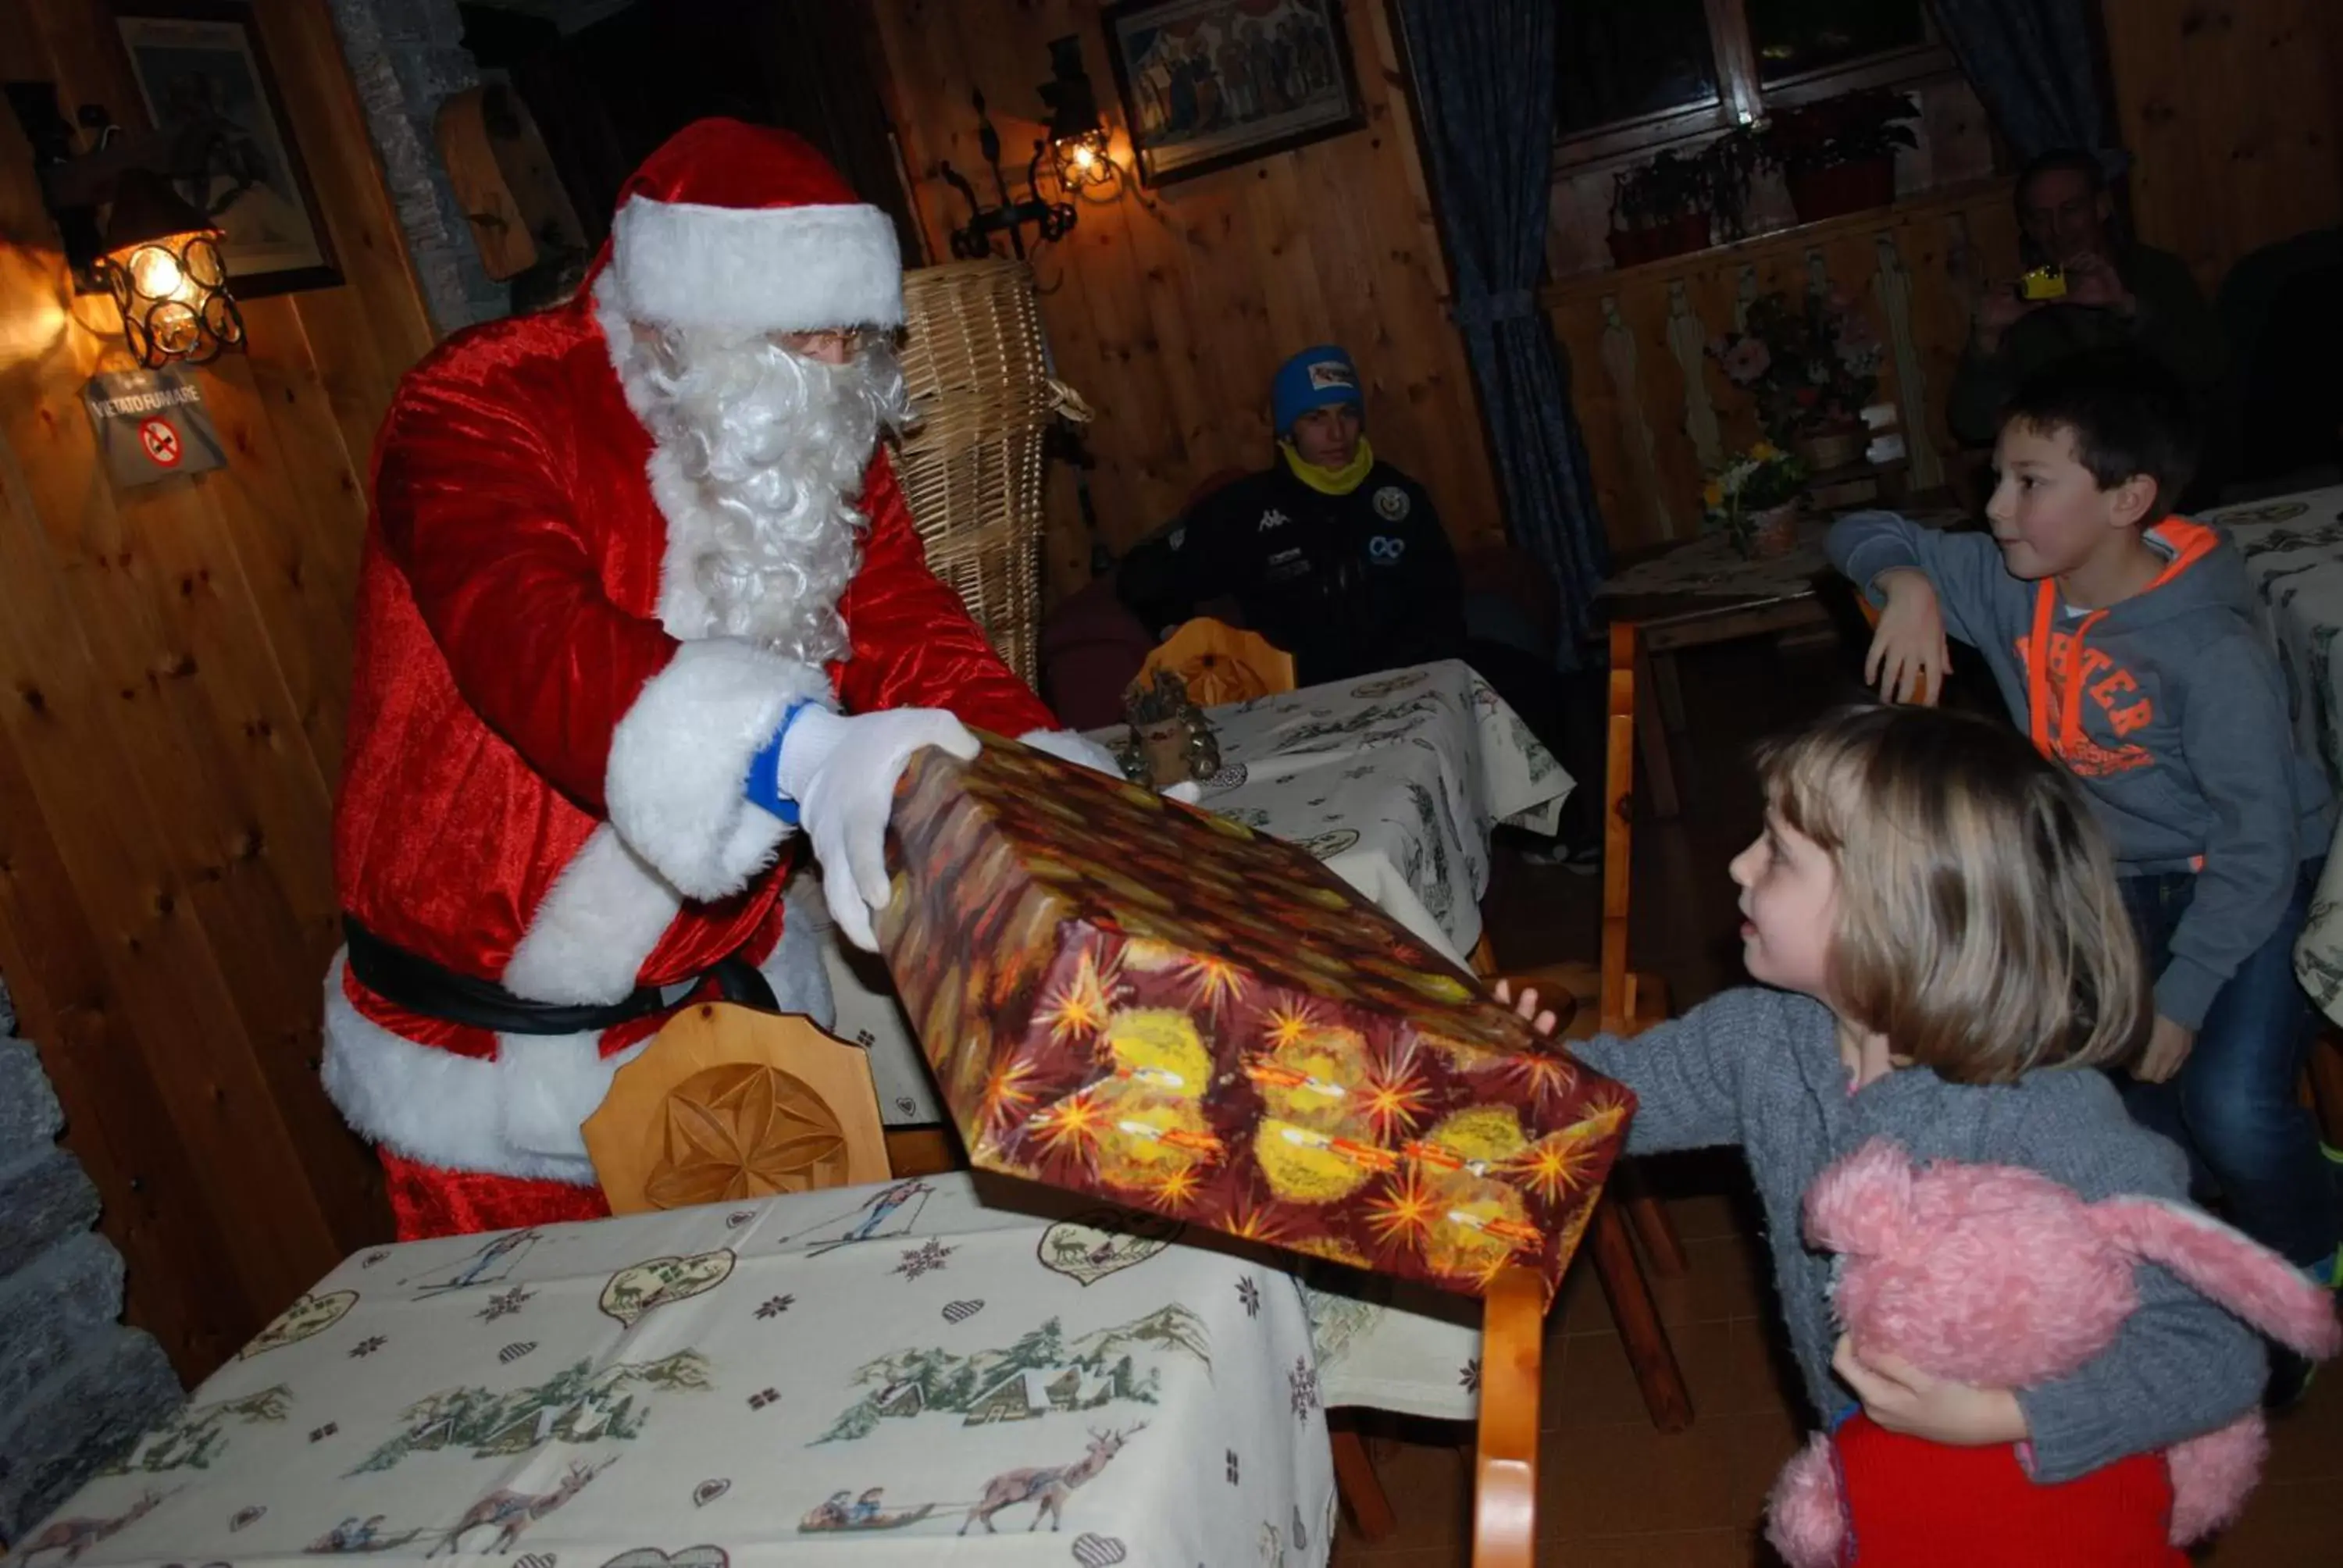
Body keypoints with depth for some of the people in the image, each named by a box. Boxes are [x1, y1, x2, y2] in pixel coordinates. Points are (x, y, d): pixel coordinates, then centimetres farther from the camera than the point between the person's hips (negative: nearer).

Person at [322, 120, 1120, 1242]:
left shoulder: (830, 450, -1)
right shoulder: (480, 413, -19)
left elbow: (915, 641, -10)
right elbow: (534, 643, -37)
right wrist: (796, 754, -55)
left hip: (736, 989, 5)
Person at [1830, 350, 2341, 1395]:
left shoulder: (2210, 650, -28)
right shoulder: (2011, 585, -10)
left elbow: (2258, 847, -24)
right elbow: (1865, 535, 4)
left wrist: (2182, 996, -24)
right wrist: (1908, 584, -18)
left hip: (2256, 883, -6)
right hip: (2120, 877, 6)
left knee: (2230, 1107, -22)